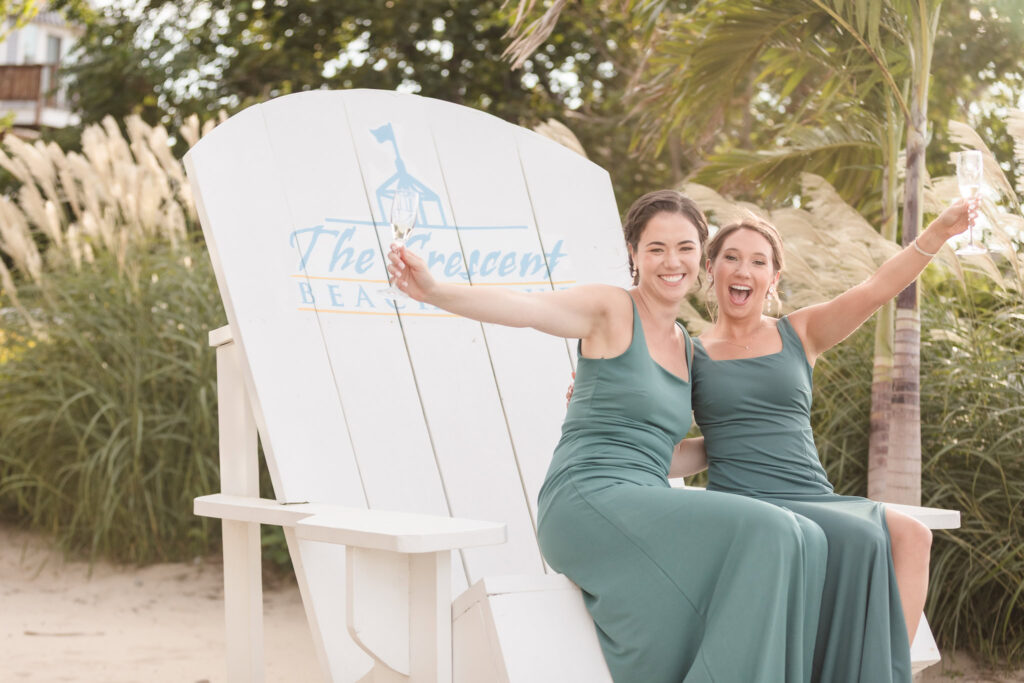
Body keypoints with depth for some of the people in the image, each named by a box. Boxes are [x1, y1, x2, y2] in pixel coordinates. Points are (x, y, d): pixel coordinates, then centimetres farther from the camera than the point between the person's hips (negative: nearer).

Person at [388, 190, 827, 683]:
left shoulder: (686, 348, 22)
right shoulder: (611, 309, 1)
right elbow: (522, 308, -17)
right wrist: (434, 291, -34)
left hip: (645, 507, 7)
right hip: (589, 499, -7)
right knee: (761, 532, -24)